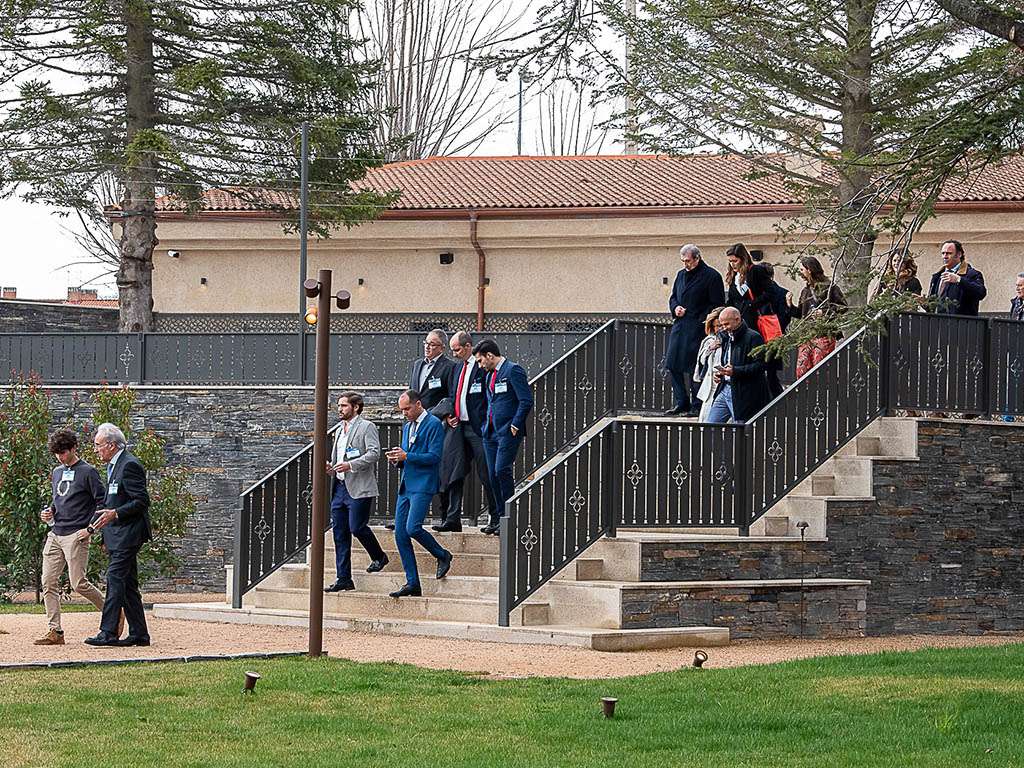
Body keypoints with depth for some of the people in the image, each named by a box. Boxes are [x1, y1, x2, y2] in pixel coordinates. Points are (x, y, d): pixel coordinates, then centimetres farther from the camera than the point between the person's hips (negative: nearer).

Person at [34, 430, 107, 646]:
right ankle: (54, 631, 1)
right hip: (55, 535, 7)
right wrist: (49, 511, 8)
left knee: (78, 583, -10)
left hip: (76, 536, -7)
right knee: (48, 582, -1)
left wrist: (90, 528, -14)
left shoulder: (88, 472, -6)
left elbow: (102, 502, -8)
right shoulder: (57, 472, 17)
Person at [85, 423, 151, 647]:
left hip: (127, 534, -10)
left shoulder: (129, 465, -14)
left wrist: (115, 514, -25)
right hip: (119, 536, 10)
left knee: (115, 580, -13)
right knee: (128, 585, 10)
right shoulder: (114, 466, 18)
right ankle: (138, 634, 12)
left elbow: (142, 501, -18)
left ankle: (108, 632, -15)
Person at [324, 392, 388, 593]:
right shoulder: (339, 430, 22)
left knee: (357, 527, -12)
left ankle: (378, 557, 16)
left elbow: (374, 452, -15)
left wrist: (350, 465, -21)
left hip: (359, 488, -8)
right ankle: (343, 579, 6)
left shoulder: (367, 427, -4)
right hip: (340, 487, 8)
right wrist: (331, 469, 8)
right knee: (340, 533, 4)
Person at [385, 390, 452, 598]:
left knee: (412, 528, -20)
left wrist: (406, 456, -16)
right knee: (400, 533, 1)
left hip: (423, 486, -8)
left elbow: (435, 456, -15)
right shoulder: (407, 426, 20)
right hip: (406, 486, 8)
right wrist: (397, 459, 4)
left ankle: (442, 556, 6)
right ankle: (412, 583, 4)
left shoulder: (433, 424, -7)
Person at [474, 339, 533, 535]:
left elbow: (527, 401, -14)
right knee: (493, 474, 5)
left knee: (502, 470, -16)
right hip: (491, 431, 8)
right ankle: (496, 518, 10)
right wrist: (486, 425, 16)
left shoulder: (513, 370, -8)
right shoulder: (489, 375, 19)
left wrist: (515, 425, -14)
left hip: (508, 432, -8)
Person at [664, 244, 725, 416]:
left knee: (694, 368, -7)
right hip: (679, 326, 7)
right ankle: (681, 403, 14)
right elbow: (673, 297, 26)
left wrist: (701, 321, -15)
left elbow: (717, 305, -8)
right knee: (673, 365, 5)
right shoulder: (681, 275, 16)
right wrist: (675, 308, 3)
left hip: (697, 329, -7)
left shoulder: (711, 276, -6)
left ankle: (697, 405, 0)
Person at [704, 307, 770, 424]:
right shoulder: (726, 337, 18)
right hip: (724, 389, 8)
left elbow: (760, 365, -17)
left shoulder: (753, 337, -10)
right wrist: (719, 373, 11)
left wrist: (735, 371, -25)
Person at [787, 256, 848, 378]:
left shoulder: (829, 287, -2)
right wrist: (790, 305, 8)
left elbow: (843, 306, -6)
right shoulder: (805, 290, 20)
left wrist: (824, 313, -14)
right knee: (801, 371, -2)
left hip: (824, 334, -7)